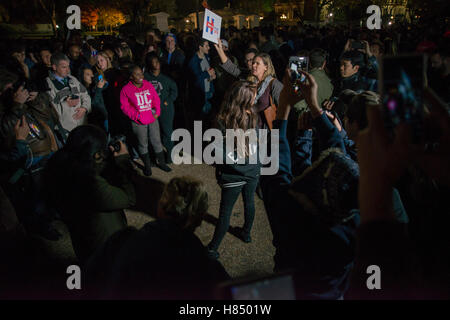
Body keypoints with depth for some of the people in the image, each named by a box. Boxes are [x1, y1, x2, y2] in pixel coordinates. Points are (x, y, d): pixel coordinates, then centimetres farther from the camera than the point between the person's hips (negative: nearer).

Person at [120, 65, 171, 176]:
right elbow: (124, 106, -6)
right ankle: (147, 165, 25)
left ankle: (161, 162, 27)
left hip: (153, 119, 3)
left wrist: (157, 112, -3)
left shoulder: (148, 85, 2)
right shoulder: (126, 89, -9)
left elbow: (156, 99, 10)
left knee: (157, 141, 11)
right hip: (139, 122, -3)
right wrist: (136, 116, -15)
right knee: (143, 144, 10)